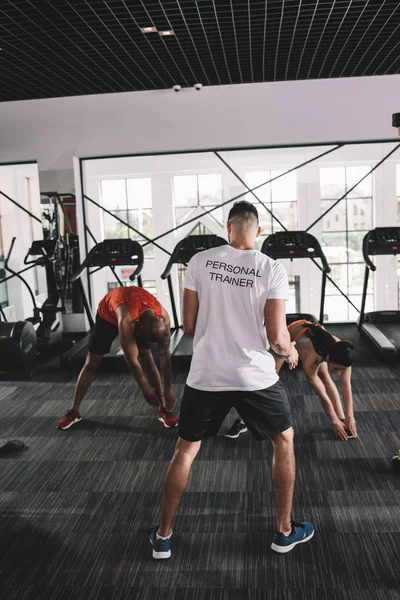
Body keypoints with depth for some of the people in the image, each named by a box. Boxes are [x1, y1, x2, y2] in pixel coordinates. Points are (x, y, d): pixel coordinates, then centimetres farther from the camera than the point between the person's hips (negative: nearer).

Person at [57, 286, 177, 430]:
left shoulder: (162, 317, -33)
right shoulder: (126, 321, -46)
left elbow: (165, 355, -22)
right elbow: (132, 359, -35)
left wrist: (168, 388, -18)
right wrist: (145, 388, -25)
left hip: (138, 316, 3)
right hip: (107, 313, -3)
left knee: (147, 359, -9)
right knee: (91, 363, 0)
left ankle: (164, 409, -1)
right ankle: (74, 411, 12)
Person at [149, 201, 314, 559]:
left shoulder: (200, 261, -2)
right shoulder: (272, 270, -9)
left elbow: (189, 325, 2)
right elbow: (276, 336, -11)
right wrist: (290, 352, 12)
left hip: (206, 375, 2)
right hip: (255, 376, -1)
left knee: (186, 451, 18)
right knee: (284, 440, 23)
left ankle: (163, 536, 28)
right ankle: (285, 531, 31)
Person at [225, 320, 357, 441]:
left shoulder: (340, 353, -33)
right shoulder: (310, 358, -45)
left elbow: (346, 386, -22)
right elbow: (322, 395, -34)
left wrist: (349, 417, -20)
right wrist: (335, 422, -24)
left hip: (312, 331, 5)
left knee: (326, 378, -9)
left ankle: (341, 418, 1)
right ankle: (242, 422, 0)